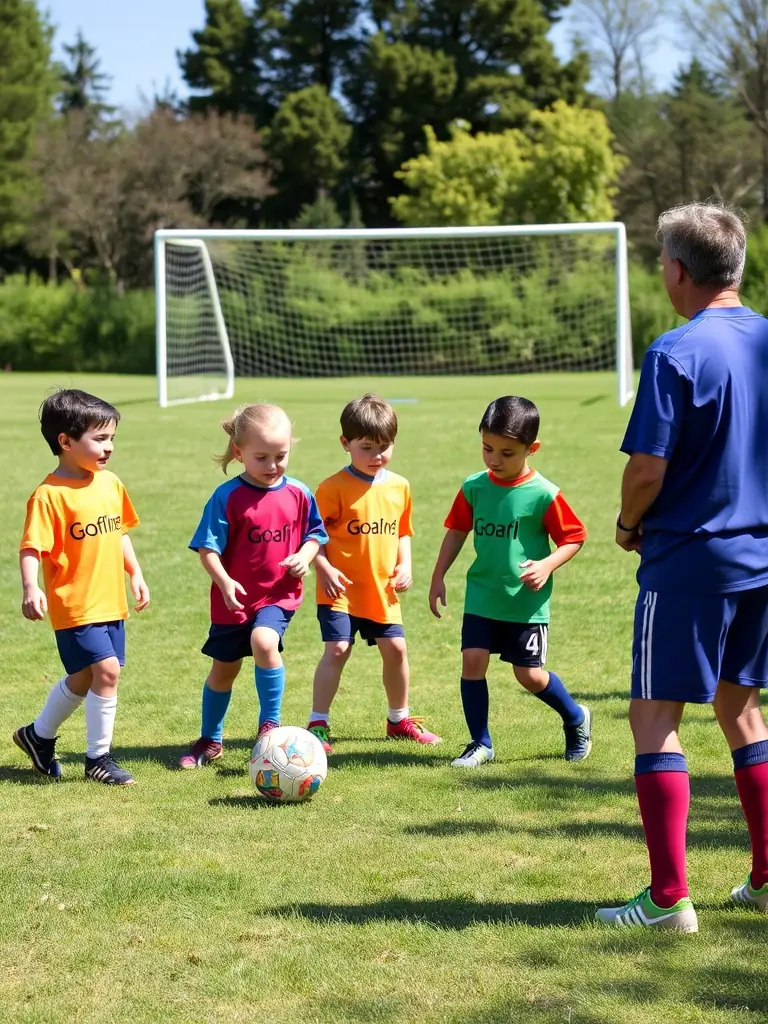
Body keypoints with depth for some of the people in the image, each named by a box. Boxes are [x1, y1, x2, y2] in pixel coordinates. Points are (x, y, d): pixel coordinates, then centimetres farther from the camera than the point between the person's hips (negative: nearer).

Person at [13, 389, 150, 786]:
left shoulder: (110, 484, 6)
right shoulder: (49, 495, -16)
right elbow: (31, 548, -19)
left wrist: (136, 575, 15)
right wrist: (31, 588, -33)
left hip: (111, 602, 8)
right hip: (74, 605, -8)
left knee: (83, 679, 16)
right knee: (106, 670, -14)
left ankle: (38, 735, 38)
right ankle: (98, 757, 2)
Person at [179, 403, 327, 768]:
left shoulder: (298, 494, -2)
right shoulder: (228, 497, -12)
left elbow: (315, 533, 12)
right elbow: (207, 547, -12)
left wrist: (305, 555, -9)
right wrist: (224, 581, -27)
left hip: (279, 595, 0)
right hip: (234, 598, 0)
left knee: (264, 641, -29)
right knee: (223, 669, 13)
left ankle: (270, 724, -12)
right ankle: (210, 740, 34)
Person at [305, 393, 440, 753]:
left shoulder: (399, 487, 6)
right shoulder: (334, 488, -12)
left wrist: (405, 565, 3)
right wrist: (325, 569, -21)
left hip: (383, 589, 5)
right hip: (341, 588, -5)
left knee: (395, 649, 9)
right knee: (337, 649, -14)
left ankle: (399, 719, 28)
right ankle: (318, 724, -8)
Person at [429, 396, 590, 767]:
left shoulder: (543, 495, -14)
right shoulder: (474, 488, -2)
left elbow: (573, 538, -5)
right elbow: (457, 531, 11)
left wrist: (547, 566, -20)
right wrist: (438, 578, 12)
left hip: (526, 602, -4)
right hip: (482, 596, 4)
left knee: (529, 675, 2)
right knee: (472, 661, -6)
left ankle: (576, 719, 29)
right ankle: (480, 744, 8)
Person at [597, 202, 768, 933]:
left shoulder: (677, 354, -16)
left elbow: (648, 468, -18)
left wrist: (628, 524, 1)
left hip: (690, 559, -7)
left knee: (654, 716, -1)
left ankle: (669, 899, -3)